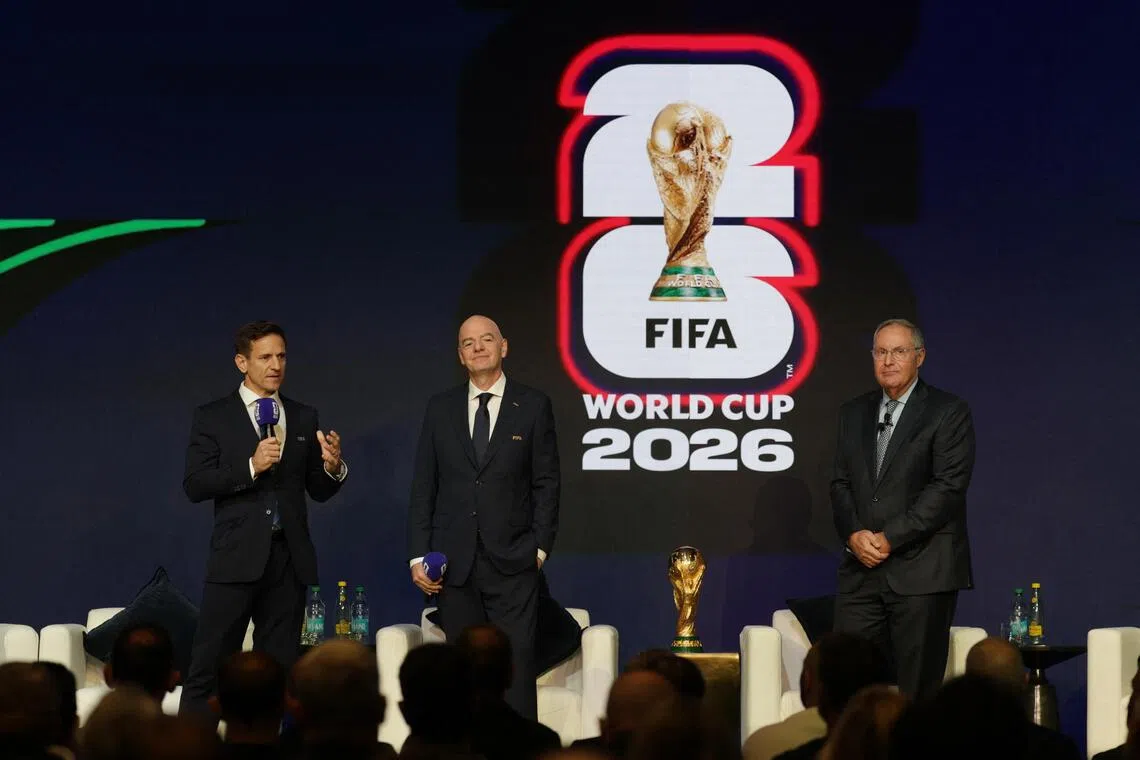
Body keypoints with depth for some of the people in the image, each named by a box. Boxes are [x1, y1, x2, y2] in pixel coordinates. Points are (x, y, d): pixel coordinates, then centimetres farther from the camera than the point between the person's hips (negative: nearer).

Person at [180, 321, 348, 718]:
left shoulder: (304, 418, 13)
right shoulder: (212, 417, 3)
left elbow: (318, 491, 13)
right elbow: (195, 485, -6)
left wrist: (332, 467, -9)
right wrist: (250, 466, -17)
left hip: (289, 557, 4)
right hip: (236, 555, -4)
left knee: (279, 667, 6)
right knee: (208, 666, -7)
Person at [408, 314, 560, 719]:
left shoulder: (533, 405, 4)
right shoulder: (440, 408, 10)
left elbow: (546, 483, 4)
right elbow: (423, 487, 9)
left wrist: (540, 547, -3)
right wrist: (418, 556, 3)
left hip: (512, 563, -2)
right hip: (456, 562, 2)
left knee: (517, 667, -8)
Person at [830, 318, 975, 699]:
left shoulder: (949, 413, -1)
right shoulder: (854, 413, 17)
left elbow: (949, 486, -10)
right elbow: (841, 483, 14)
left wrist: (890, 538, -13)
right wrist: (854, 535, -5)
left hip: (922, 571, -5)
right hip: (862, 569, 5)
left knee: (916, 691, -3)